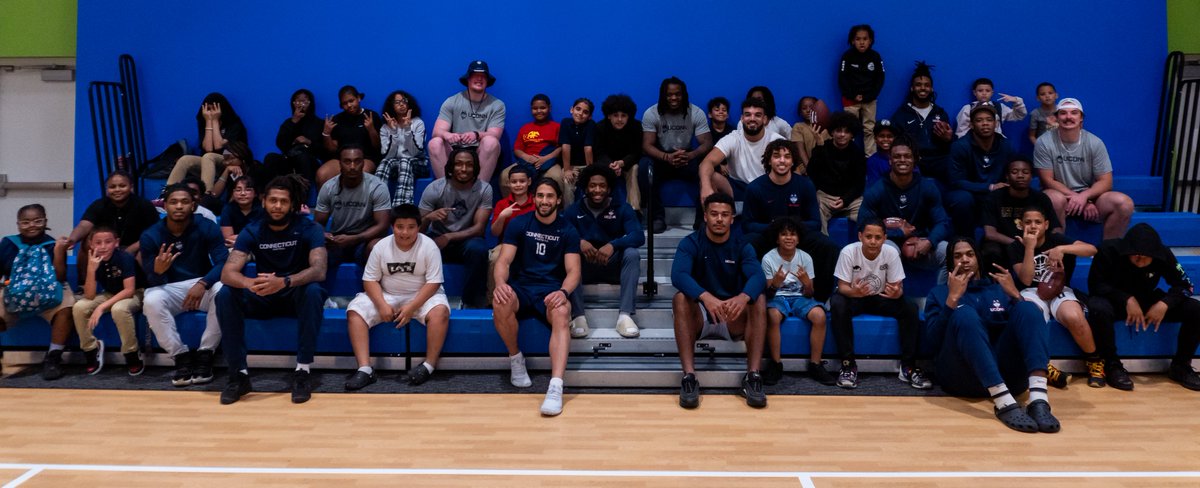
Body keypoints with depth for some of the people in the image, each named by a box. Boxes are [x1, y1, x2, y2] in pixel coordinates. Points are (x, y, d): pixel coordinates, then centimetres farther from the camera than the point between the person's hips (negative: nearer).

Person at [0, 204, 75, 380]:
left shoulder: (52, 245, -3)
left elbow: (59, 278, -11)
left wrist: (59, 251, -21)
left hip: (47, 293, -2)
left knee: (66, 308, -33)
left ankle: (53, 357, -21)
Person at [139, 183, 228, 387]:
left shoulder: (207, 227, -9)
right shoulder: (150, 236, -7)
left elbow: (224, 263, -16)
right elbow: (153, 282, -8)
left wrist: (202, 284, -35)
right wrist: (158, 271, -34)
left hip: (203, 284, 0)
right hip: (170, 289, 1)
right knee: (151, 300, -33)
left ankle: (204, 354, -20)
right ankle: (181, 357, -18)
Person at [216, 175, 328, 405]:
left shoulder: (309, 229, -14)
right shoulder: (252, 231, -7)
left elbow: (319, 270, -29)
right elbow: (227, 273, -20)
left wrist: (284, 282, -48)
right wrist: (251, 283, -44)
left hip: (297, 296, -2)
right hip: (264, 298, 3)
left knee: (313, 291, -36)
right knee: (225, 295, -25)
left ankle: (303, 371, -30)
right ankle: (239, 374, -21)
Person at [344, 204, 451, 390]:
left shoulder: (429, 246, -13)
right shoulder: (381, 246, -6)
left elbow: (433, 283, -16)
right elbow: (370, 280, -4)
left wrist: (411, 307, -26)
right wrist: (382, 305, -21)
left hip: (422, 296, -3)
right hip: (387, 296, 3)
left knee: (440, 311, -35)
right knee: (355, 310, -20)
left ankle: (429, 364, -24)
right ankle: (365, 369, -25)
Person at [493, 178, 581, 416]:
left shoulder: (567, 230, 6)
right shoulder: (518, 224, 6)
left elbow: (573, 270, -2)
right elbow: (504, 260, -2)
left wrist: (563, 292, -25)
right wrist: (500, 283, -26)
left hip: (551, 290, -1)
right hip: (521, 287, 1)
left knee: (561, 314, -36)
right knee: (501, 303, -35)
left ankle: (556, 387, -47)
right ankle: (516, 359, -8)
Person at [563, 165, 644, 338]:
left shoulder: (622, 208, -2)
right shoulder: (574, 210, 1)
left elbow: (639, 236, -18)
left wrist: (613, 245, -36)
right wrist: (578, 242, -35)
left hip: (614, 267, 0)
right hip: (585, 268, 0)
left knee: (632, 254, -29)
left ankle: (625, 315, -34)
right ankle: (578, 316, -35)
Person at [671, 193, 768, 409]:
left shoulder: (743, 247, -1)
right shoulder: (690, 243, -6)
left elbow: (758, 277, -21)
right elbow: (678, 275, -26)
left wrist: (743, 297, -45)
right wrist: (705, 297, -46)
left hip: (734, 319, 2)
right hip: (699, 316, -1)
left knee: (759, 300, -26)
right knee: (680, 299, -32)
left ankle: (752, 377, -29)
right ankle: (689, 377, -37)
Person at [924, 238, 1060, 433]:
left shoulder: (999, 288, 26)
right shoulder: (939, 293, 18)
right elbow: (932, 343, 0)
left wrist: (1015, 294, 0)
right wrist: (953, 298, -7)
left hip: (1005, 372, 3)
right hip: (962, 375, -3)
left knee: (1027, 308, -17)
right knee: (965, 313, -27)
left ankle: (1039, 400, -39)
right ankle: (1004, 403, -44)